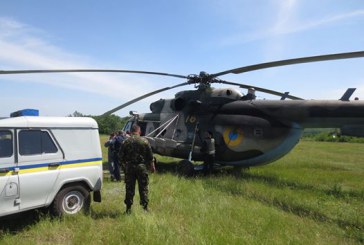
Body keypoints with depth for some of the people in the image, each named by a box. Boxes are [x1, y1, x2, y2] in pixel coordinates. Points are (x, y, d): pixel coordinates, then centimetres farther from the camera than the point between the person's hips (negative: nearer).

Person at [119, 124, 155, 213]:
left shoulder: (126, 142, -1)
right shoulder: (144, 141, -5)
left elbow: (121, 156, 3)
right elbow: (150, 156, -2)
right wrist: (152, 166, 10)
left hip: (129, 167, 1)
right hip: (141, 166, -1)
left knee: (129, 188, 10)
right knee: (143, 188, 8)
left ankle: (128, 208, 16)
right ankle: (145, 207, 12)